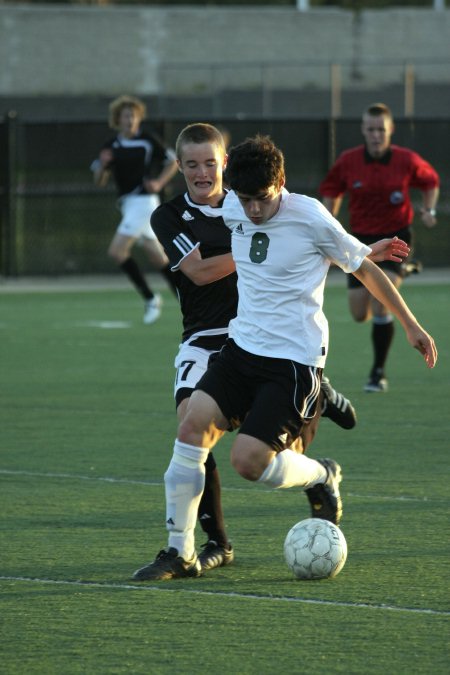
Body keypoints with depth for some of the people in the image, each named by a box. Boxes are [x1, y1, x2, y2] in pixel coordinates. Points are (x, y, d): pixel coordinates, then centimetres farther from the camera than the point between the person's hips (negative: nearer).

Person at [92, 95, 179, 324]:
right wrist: (103, 164, -11)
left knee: (117, 250, -14)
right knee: (156, 256, 10)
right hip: (128, 203, 6)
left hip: (143, 200, -6)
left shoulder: (148, 140, -7)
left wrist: (159, 183, -11)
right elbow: (100, 181, 9)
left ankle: (150, 297, -5)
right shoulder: (111, 146, 8)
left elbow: (172, 162, 4)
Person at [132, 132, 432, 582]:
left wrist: (411, 325, 6)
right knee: (192, 427, -14)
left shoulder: (310, 218, -13)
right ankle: (180, 553, -5)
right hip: (241, 345, 6)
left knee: (248, 460, -17)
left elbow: (364, 268, 0)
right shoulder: (231, 210, 2)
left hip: (295, 360, -6)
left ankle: (321, 478, 16)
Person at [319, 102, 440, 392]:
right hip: (362, 239, 3)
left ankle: (379, 373, -6)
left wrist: (429, 210, -5)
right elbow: (330, 191, 11)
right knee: (360, 314, 7)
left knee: (380, 304, -22)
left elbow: (431, 181, 10)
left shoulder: (406, 160, -10)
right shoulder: (348, 161, -6)